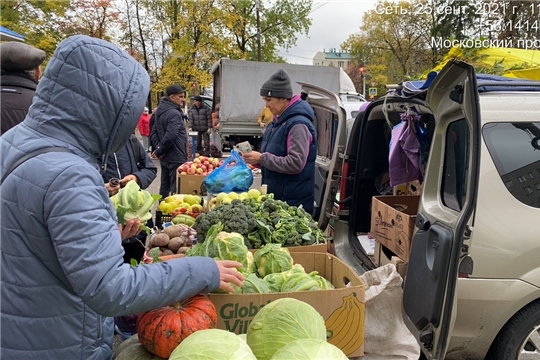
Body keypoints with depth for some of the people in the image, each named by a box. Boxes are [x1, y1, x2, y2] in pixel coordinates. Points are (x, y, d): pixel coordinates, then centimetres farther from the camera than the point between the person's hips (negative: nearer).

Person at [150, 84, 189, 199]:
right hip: (176, 159, -9)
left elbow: (153, 133, 13)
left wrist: (158, 149, 1)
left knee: (164, 186, 18)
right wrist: (159, 152, -13)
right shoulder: (174, 114, -17)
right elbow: (170, 136, -25)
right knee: (176, 189, -3)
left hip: (164, 159, 9)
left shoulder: (159, 111, 11)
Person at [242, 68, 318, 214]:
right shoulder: (278, 121, 10)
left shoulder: (298, 124, -18)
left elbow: (295, 164, -25)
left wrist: (262, 159, -21)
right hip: (275, 196, 9)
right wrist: (256, 159, 2)